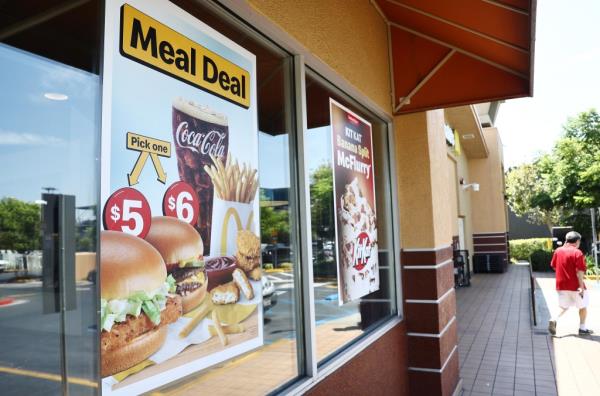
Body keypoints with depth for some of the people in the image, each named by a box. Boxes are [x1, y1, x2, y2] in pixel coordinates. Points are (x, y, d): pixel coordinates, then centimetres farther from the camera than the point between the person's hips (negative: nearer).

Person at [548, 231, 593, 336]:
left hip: (561, 285, 5)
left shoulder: (558, 251, 3)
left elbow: (554, 266, 11)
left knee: (563, 306, 15)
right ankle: (582, 328, 23)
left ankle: (554, 319, -10)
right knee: (583, 306, 17)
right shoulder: (577, 252, -13)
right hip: (575, 286, -5)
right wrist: (581, 286, -18)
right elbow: (580, 271, -18)